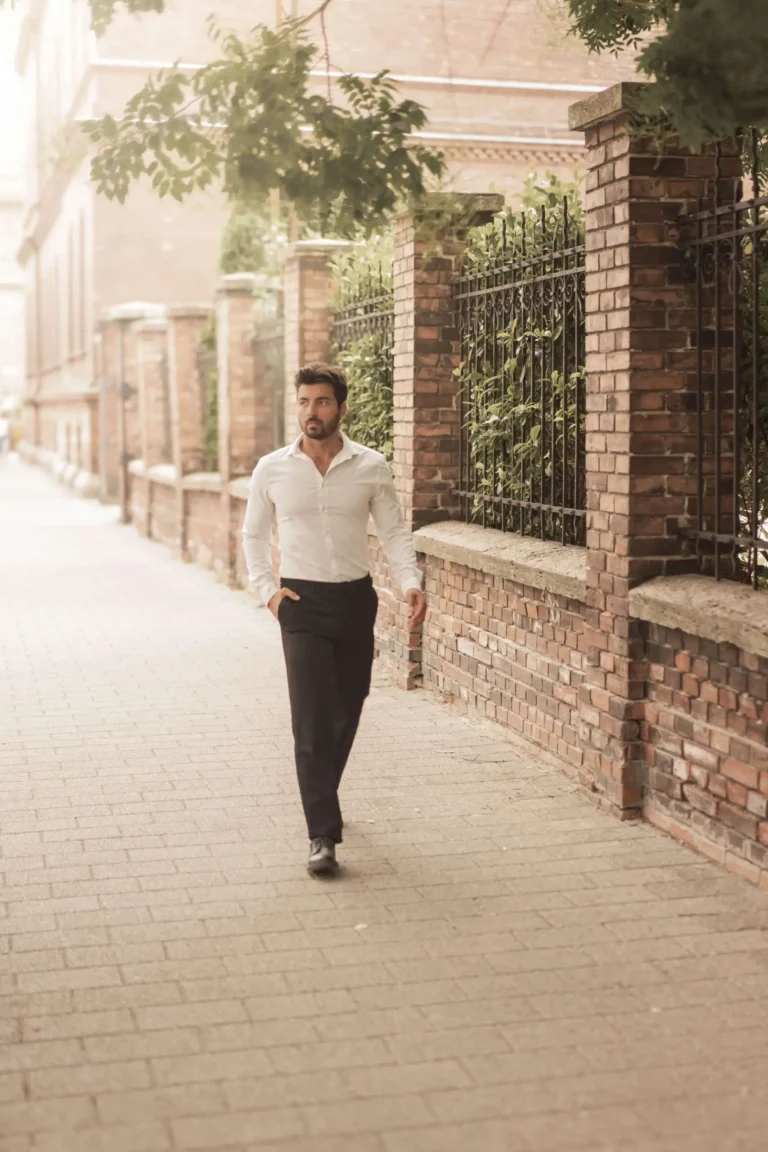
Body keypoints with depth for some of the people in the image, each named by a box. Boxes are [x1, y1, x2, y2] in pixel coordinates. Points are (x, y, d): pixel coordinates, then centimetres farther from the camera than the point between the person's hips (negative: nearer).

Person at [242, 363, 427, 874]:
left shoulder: (371, 467, -1)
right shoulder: (272, 470, 0)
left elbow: (395, 531, 2)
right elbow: (254, 534, 11)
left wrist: (412, 583, -15)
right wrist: (267, 589, -2)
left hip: (356, 600, 2)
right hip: (302, 603, -2)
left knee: (347, 714, 13)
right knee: (312, 719, -11)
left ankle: (322, 799, 39)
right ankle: (323, 835, -10)